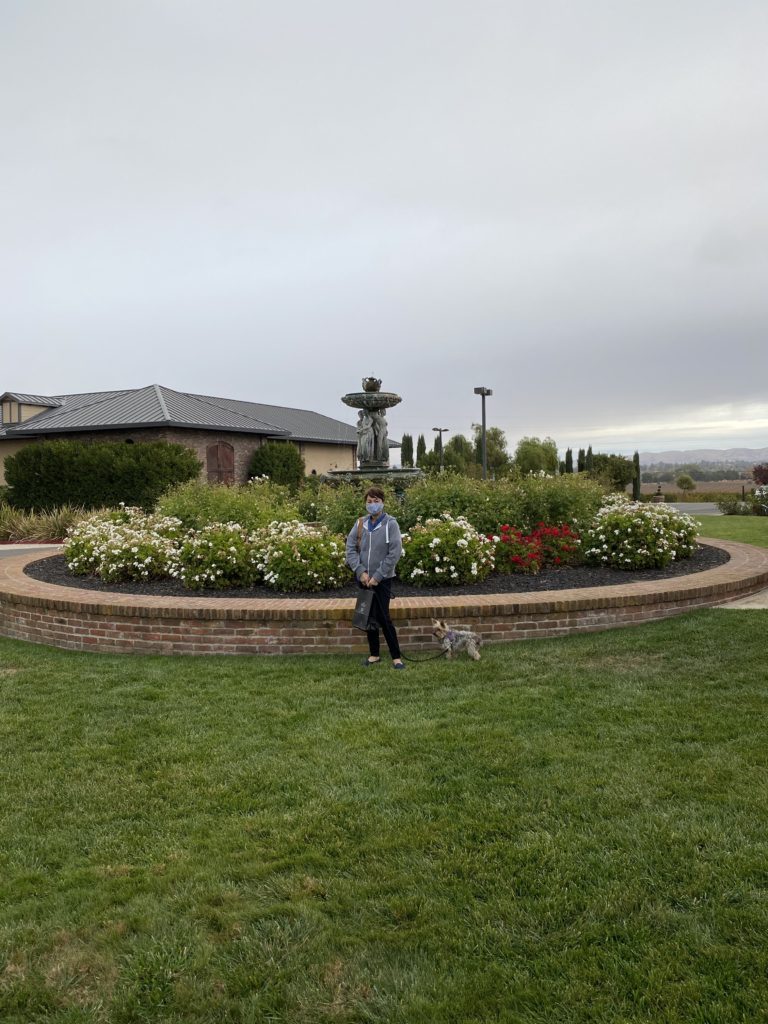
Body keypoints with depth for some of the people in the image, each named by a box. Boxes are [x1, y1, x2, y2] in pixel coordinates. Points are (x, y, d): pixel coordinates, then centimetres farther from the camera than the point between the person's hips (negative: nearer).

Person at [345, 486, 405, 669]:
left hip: (382, 579, -4)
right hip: (364, 579, 4)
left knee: (383, 617, -7)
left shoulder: (390, 524, -8)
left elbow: (395, 553, -13)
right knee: (369, 617, 11)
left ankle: (396, 657, 3)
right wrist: (361, 572, -10)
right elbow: (350, 549, 1)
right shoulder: (360, 524, 3)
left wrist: (377, 576, -14)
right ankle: (374, 654, 23)